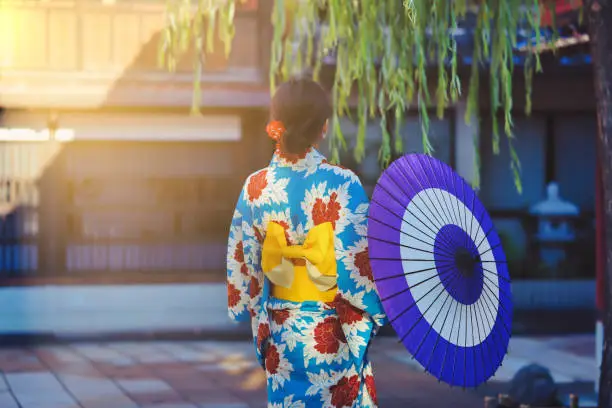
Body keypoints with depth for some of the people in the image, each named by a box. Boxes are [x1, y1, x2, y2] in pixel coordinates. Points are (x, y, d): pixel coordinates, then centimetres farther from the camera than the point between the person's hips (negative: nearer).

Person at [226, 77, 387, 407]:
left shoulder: (255, 187, -4)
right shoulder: (342, 184, -15)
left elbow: (242, 265, 2)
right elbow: (357, 262, -14)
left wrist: (255, 314, 15)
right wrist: (378, 313, 0)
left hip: (279, 333, 4)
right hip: (331, 331, -3)